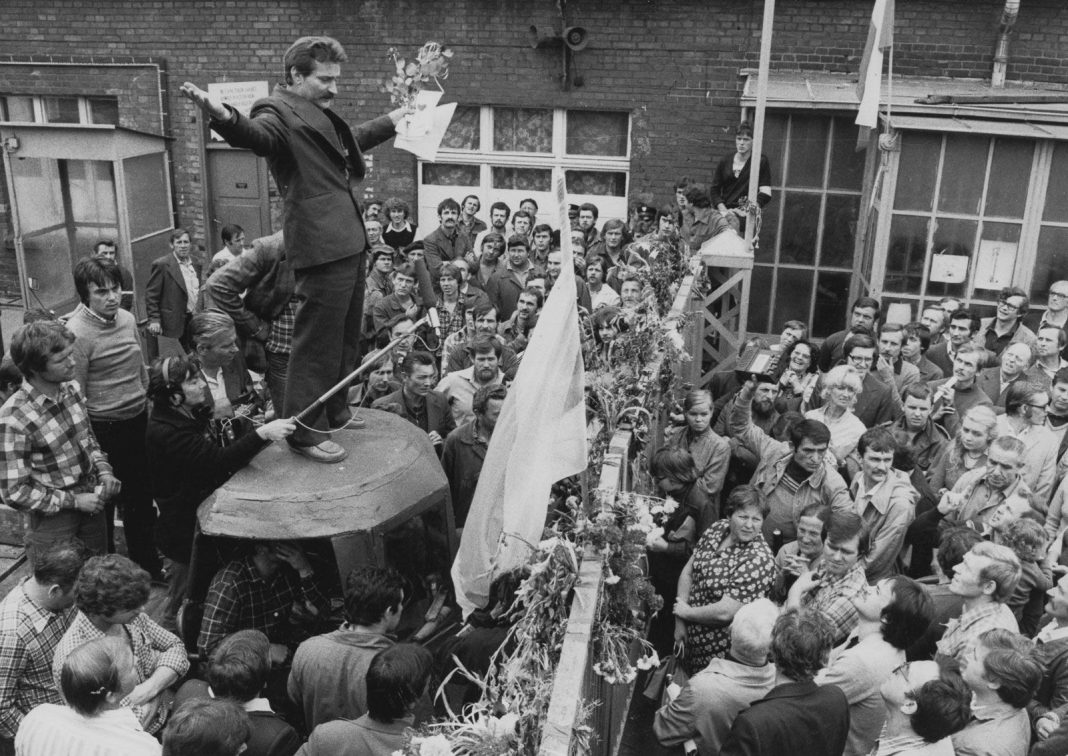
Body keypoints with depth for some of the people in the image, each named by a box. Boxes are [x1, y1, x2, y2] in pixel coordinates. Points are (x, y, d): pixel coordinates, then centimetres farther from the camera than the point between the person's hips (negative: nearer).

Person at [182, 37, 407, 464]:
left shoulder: (321, 117, 20)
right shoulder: (280, 113, -9)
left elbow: (354, 140, 39)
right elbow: (255, 135, -31)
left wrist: (394, 120, 49)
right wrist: (223, 116, -52)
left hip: (349, 240, 10)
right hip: (322, 245, -10)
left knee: (347, 336, 20)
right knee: (317, 343, -5)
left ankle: (335, 413, 35)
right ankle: (305, 432, 5)